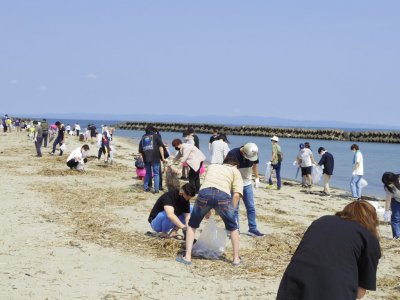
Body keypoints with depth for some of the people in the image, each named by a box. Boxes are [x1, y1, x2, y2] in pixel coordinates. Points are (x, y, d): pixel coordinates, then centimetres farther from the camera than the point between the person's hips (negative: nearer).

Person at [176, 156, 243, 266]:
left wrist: (207, 210, 44)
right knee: (233, 228, 23)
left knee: (192, 225, 23)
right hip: (223, 195, -2)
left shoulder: (212, 166, 36)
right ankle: (236, 259, 26)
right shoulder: (235, 171, 26)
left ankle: (187, 257, 18)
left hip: (204, 192, 2)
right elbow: (236, 195, 11)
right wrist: (231, 212, 19)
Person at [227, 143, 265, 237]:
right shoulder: (233, 154, -26)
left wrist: (257, 178, 11)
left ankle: (253, 229, 17)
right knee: (234, 209, -1)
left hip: (247, 184, 4)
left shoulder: (254, 154, -12)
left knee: (251, 208, 8)